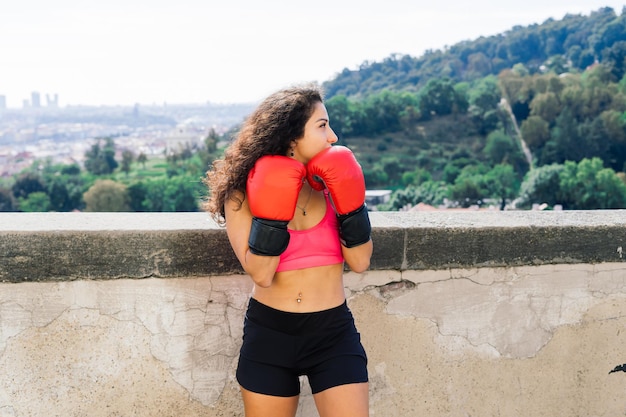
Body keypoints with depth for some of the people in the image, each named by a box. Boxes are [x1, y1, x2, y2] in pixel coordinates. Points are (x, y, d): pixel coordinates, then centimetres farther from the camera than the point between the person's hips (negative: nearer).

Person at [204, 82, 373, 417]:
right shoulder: (244, 194, -7)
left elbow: (359, 262, -5)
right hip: (268, 333, 0)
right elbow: (261, 275, -16)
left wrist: (349, 203, -15)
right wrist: (270, 212, -24)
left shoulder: (331, 183, -3)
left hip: (334, 332, 1)